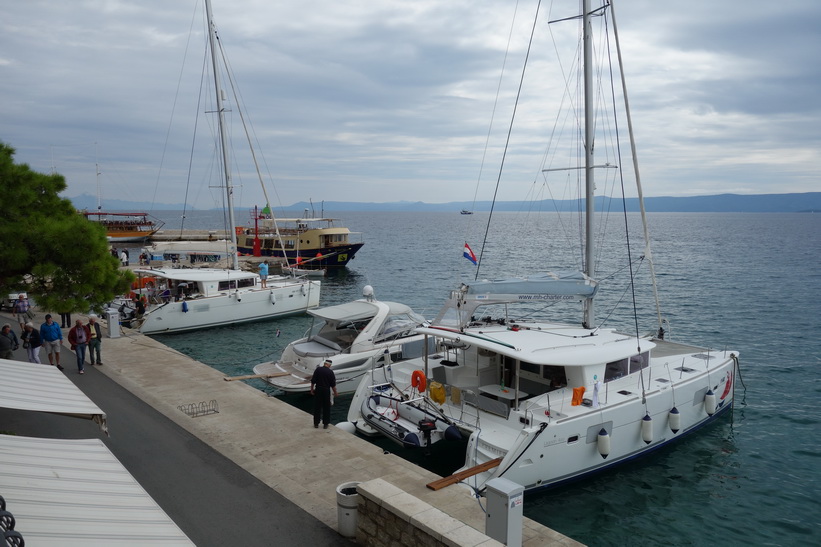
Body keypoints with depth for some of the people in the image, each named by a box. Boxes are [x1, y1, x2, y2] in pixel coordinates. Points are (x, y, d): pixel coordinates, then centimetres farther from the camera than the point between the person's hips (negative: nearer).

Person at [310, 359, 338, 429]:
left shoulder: (318, 369, -4)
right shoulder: (330, 372, -6)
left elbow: (313, 381, -5)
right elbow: (333, 385, -3)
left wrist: (312, 389, 7)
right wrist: (335, 393, 9)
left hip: (318, 390, 1)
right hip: (326, 391, -1)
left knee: (317, 407, 10)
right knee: (326, 408, 8)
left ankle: (316, 423, 14)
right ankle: (325, 424, 11)